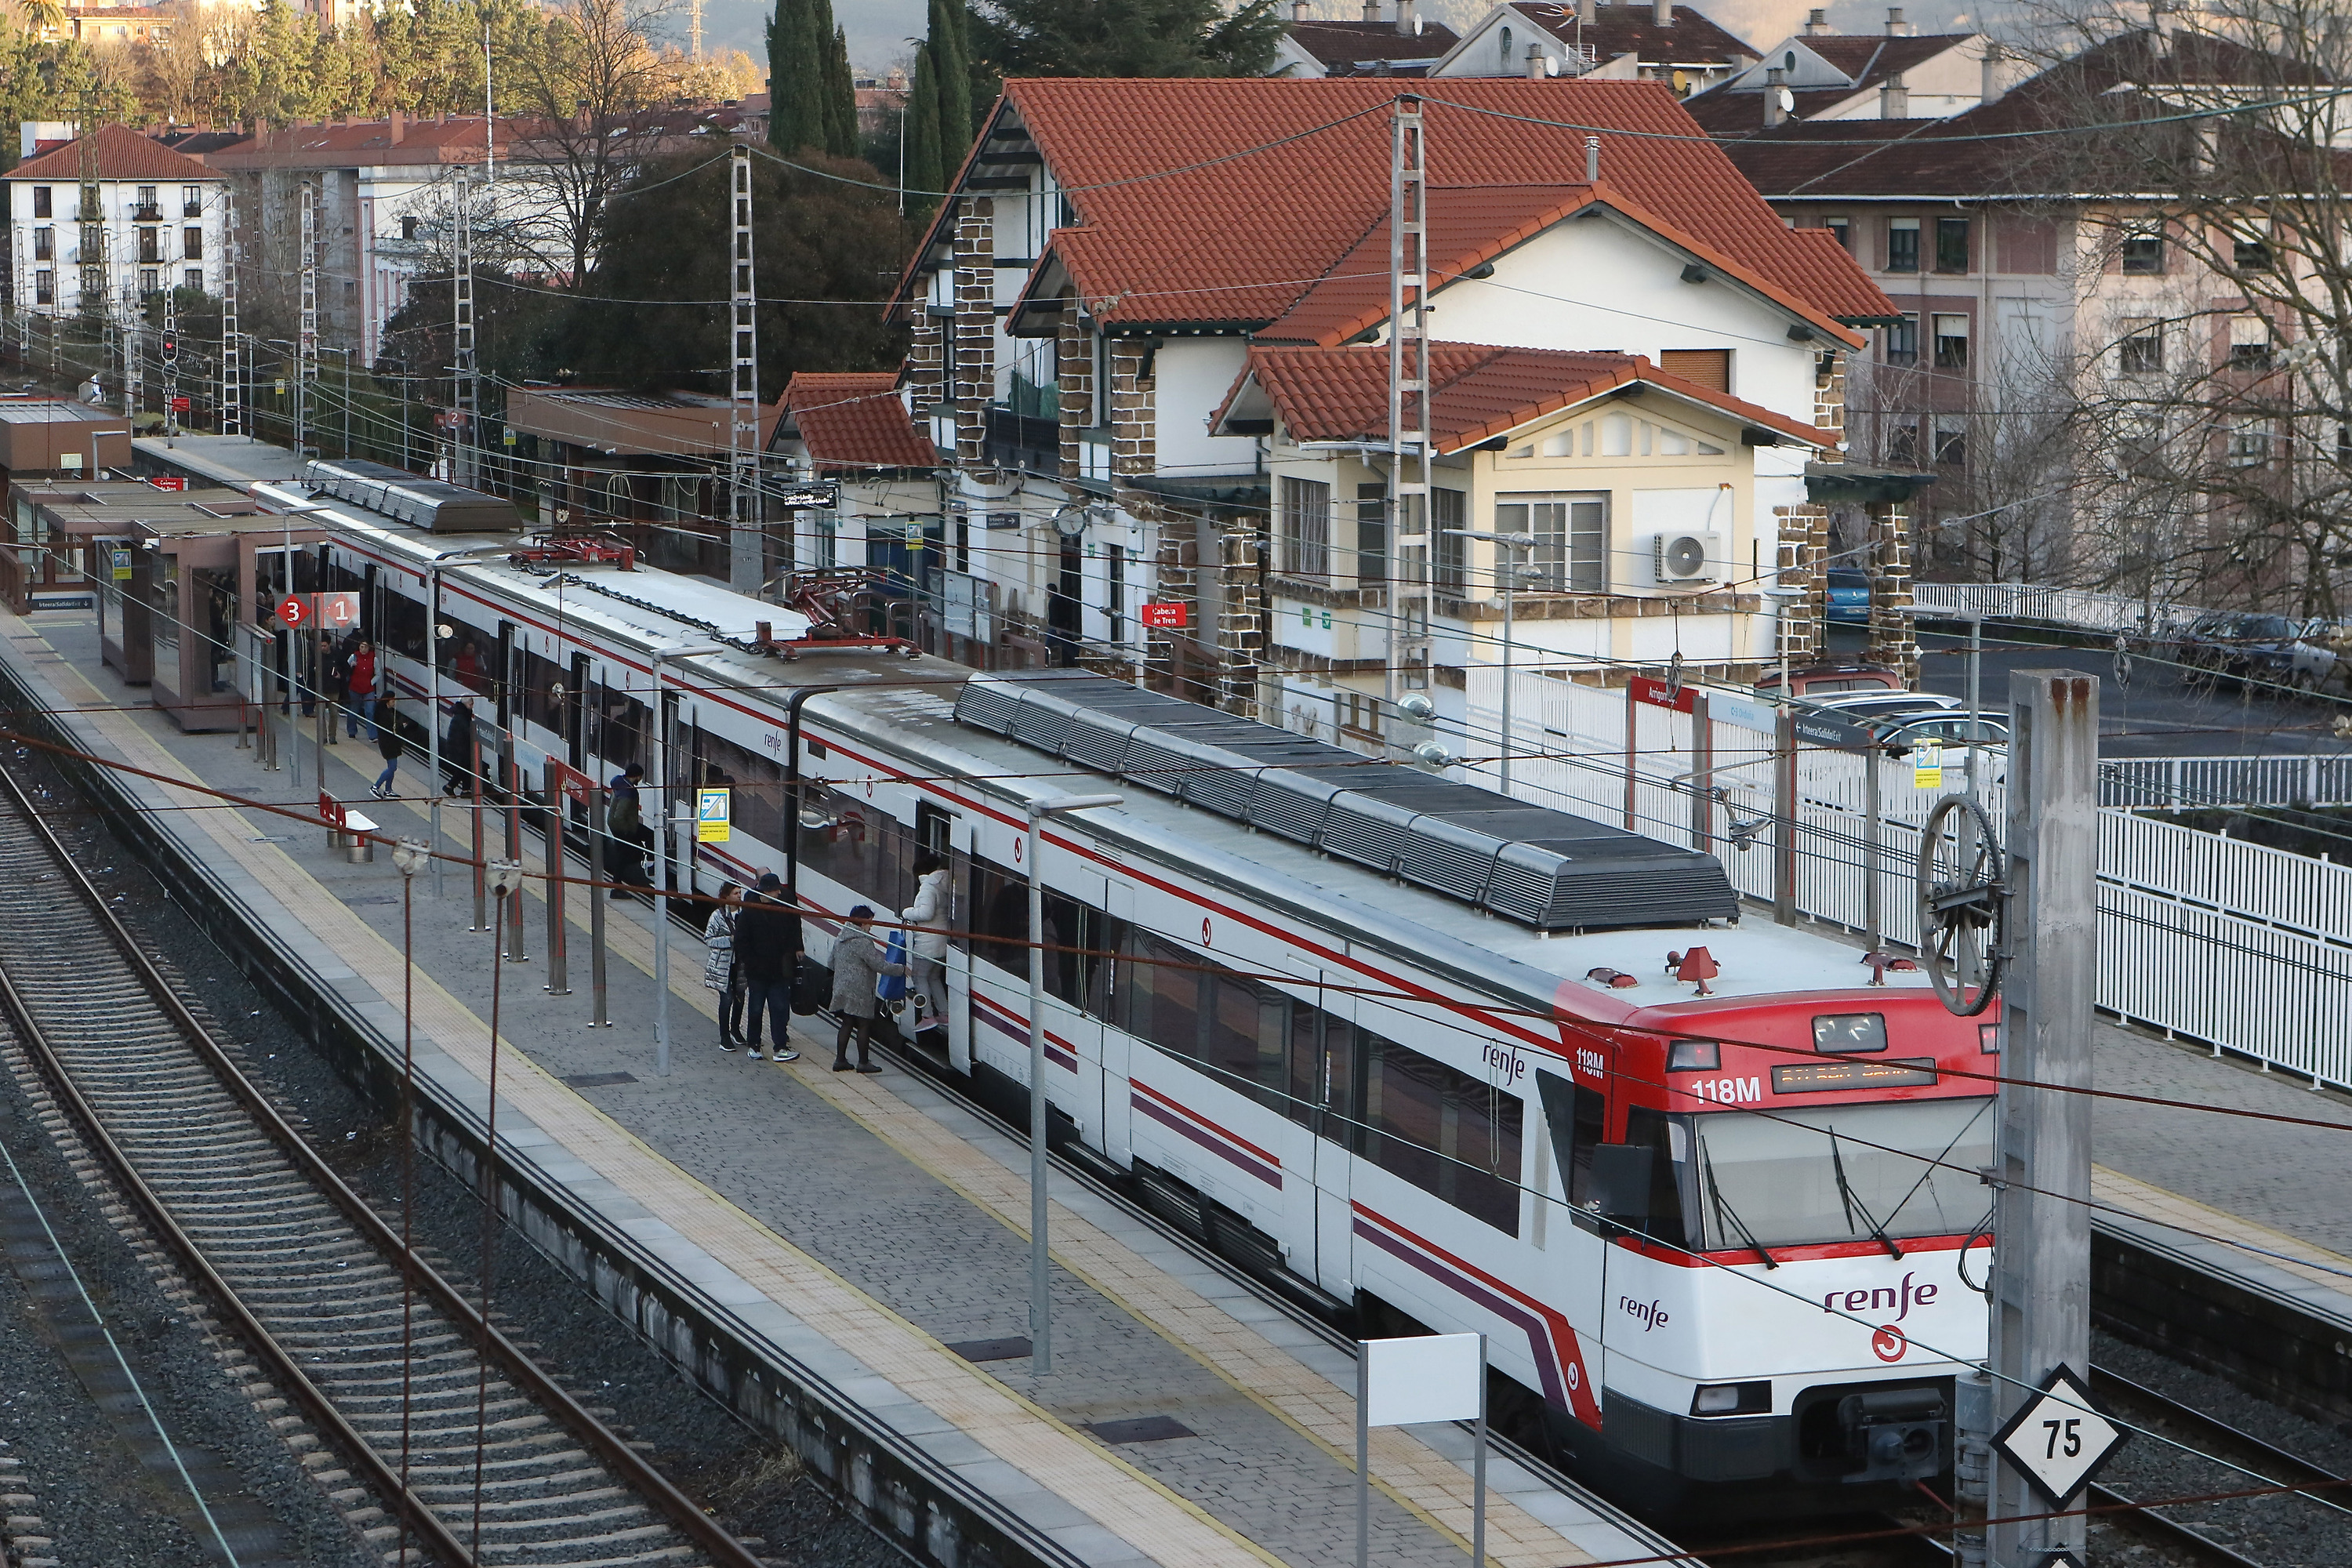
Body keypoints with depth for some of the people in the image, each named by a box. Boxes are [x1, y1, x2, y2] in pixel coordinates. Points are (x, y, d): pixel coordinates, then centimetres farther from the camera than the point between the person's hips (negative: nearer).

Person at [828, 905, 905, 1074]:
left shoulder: (840, 939, 8)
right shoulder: (863, 942, -19)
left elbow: (832, 963, 19)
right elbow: (880, 965, -18)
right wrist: (901, 969, -6)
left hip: (841, 989, 8)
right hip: (859, 993, -8)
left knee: (846, 1024, 15)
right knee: (863, 1026, 1)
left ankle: (840, 1060, 17)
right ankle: (863, 1063, 6)